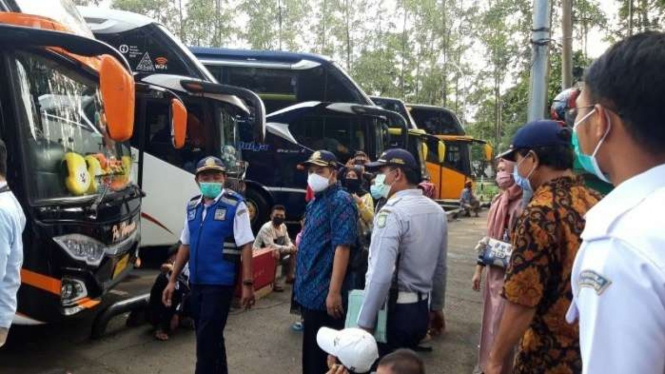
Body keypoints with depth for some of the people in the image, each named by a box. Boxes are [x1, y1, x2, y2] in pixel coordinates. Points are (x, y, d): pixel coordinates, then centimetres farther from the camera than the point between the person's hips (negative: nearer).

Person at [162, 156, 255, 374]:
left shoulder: (235, 205, -10)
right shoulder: (192, 206, 8)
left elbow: (245, 247, -12)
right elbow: (185, 245, 13)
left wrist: (247, 283, -14)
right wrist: (173, 280, 13)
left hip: (220, 283, -6)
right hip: (196, 282, 6)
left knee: (207, 339, -1)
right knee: (210, 337, 19)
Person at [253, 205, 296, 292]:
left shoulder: (283, 226, 0)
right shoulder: (266, 228, -26)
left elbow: (288, 241, 4)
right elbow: (271, 246, -36)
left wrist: (292, 247, -21)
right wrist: (288, 249, -34)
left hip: (275, 251, 8)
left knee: (294, 251, -4)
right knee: (276, 253, -37)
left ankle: (289, 277, 6)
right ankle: (273, 283, -28)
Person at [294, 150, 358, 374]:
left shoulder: (340, 201, -15)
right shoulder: (315, 201, 13)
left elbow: (342, 247, -22)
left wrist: (334, 292, -25)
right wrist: (302, 283, 18)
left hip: (325, 293, -9)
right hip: (309, 290, 9)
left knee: (325, 355, 5)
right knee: (311, 349, 20)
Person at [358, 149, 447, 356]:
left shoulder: (392, 213, -20)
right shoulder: (437, 211, 6)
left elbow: (381, 275, -27)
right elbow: (440, 267, 14)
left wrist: (364, 323, -20)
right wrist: (436, 306, 25)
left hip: (392, 311, -8)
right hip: (420, 310, 8)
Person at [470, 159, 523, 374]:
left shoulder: (522, 204, -17)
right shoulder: (498, 201, 9)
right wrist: (479, 268, 18)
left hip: (510, 274, -8)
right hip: (493, 272, 8)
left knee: (500, 325, 1)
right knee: (490, 321, 19)